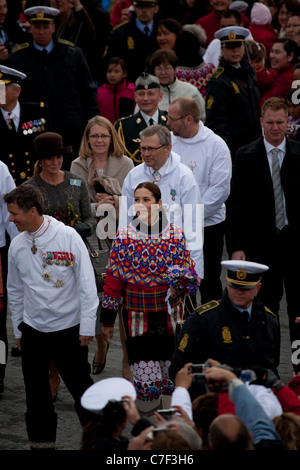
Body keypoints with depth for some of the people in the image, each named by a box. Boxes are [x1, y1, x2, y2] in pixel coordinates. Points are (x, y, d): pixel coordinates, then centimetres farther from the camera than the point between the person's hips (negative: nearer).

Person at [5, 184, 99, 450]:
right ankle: (41, 442, 19)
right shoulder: (17, 246, 3)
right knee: (36, 393, 8)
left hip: (68, 328, -4)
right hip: (33, 330, 4)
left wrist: (87, 326, -10)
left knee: (81, 388, 1)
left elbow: (86, 283, -8)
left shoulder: (68, 237, -10)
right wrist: (18, 331, 14)